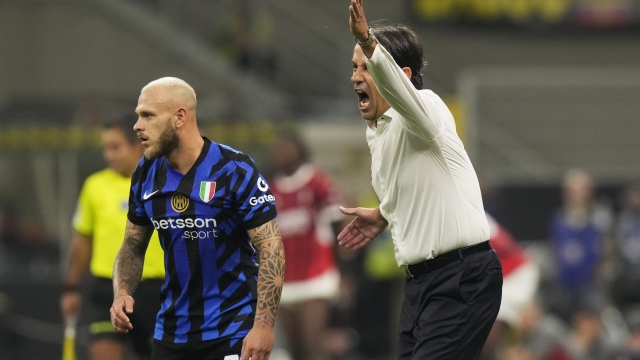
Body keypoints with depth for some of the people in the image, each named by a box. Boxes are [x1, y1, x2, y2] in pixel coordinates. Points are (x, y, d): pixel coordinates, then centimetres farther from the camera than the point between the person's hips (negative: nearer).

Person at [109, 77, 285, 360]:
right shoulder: (146, 175, 2)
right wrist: (122, 293, -6)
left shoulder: (235, 170, -14)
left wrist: (264, 324, -24)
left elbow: (270, 247, -15)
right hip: (171, 333, 5)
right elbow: (133, 245, 14)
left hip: (233, 333, -5)